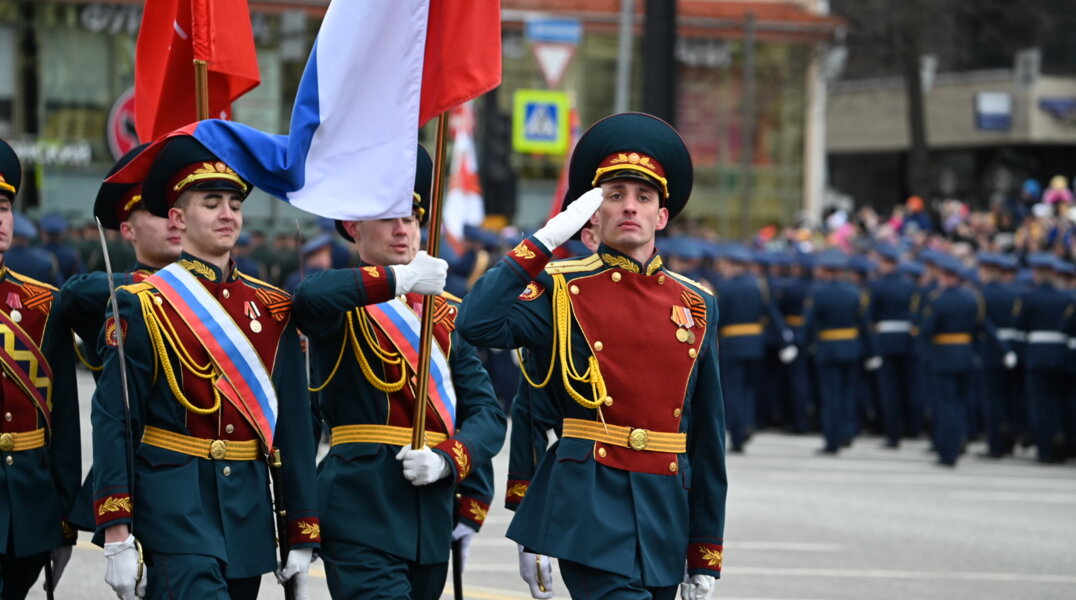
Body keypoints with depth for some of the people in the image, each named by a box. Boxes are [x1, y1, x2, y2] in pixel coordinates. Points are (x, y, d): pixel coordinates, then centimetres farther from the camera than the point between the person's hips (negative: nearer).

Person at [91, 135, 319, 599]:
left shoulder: (272, 309, 11)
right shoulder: (144, 307, -4)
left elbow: (293, 424, 12)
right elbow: (112, 422, -8)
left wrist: (301, 537, 8)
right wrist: (117, 538, -16)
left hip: (250, 510, 5)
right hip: (176, 508, -5)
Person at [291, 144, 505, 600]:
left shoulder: (446, 312, 15)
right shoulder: (346, 305, -1)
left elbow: (487, 413, 8)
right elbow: (310, 298, -28)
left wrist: (446, 459, -10)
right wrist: (399, 278, -26)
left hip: (432, 521, 6)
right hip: (364, 515, -6)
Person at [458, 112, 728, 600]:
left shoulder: (696, 306, 11)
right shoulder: (560, 291, 1)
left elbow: (708, 436, 12)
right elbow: (477, 325, -19)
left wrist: (705, 555, 10)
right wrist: (546, 239, -17)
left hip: (665, 508, 5)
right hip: (589, 505, -5)